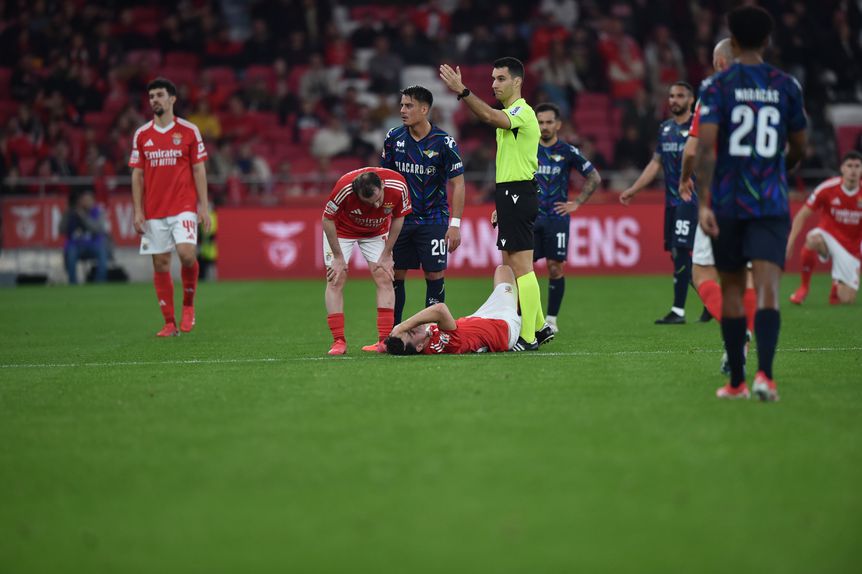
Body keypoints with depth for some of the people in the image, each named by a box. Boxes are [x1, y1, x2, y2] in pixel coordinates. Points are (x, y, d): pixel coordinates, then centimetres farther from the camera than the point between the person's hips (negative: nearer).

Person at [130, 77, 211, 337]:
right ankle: (169, 323, 7)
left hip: (184, 206, -3)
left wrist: (204, 206, -4)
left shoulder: (189, 131, 2)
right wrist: (137, 211, 1)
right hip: (153, 211, 3)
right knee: (160, 264, 1)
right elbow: (137, 174, 9)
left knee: (187, 253, -20)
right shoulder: (142, 135, 8)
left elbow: (198, 170, 2)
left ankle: (189, 303, 5)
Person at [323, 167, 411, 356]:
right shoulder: (344, 188, -38)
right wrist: (338, 258, -18)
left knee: (384, 278, -9)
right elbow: (327, 219, -22)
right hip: (341, 230, -2)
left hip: (376, 232, 2)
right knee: (335, 280, -10)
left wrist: (386, 255, -9)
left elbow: (398, 217, -11)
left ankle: (385, 340, -8)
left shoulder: (398, 186, -31)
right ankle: (338, 341, -7)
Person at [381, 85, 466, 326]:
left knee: (434, 276, -2)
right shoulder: (394, 138, 0)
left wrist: (455, 224, -14)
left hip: (433, 221, -4)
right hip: (400, 218, 4)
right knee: (395, 275, 3)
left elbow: (458, 183, -9)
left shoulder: (444, 142, -11)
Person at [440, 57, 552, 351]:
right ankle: (538, 327, 20)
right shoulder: (511, 114, 20)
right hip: (511, 194, 11)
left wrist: (462, 92, -40)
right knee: (512, 266, 14)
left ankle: (528, 337, -9)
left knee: (521, 267, -9)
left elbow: (491, 117, -34)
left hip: (518, 195, -11)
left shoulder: (523, 111, -11)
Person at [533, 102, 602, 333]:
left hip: (556, 218, -1)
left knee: (555, 268, -2)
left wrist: (576, 203, 3)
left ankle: (551, 319, 6)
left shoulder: (568, 152, 1)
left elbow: (594, 178, 9)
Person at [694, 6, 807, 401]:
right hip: (772, 202, 0)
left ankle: (736, 382, 17)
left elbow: (706, 145, -12)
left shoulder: (717, 86, -2)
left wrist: (704, 201, -12)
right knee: (767, 289, -8)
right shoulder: (786, 86, 5)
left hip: (727, 203, 0)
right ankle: (764, 373, -27)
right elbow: (798, 149, 13)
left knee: (731, 288, 12)